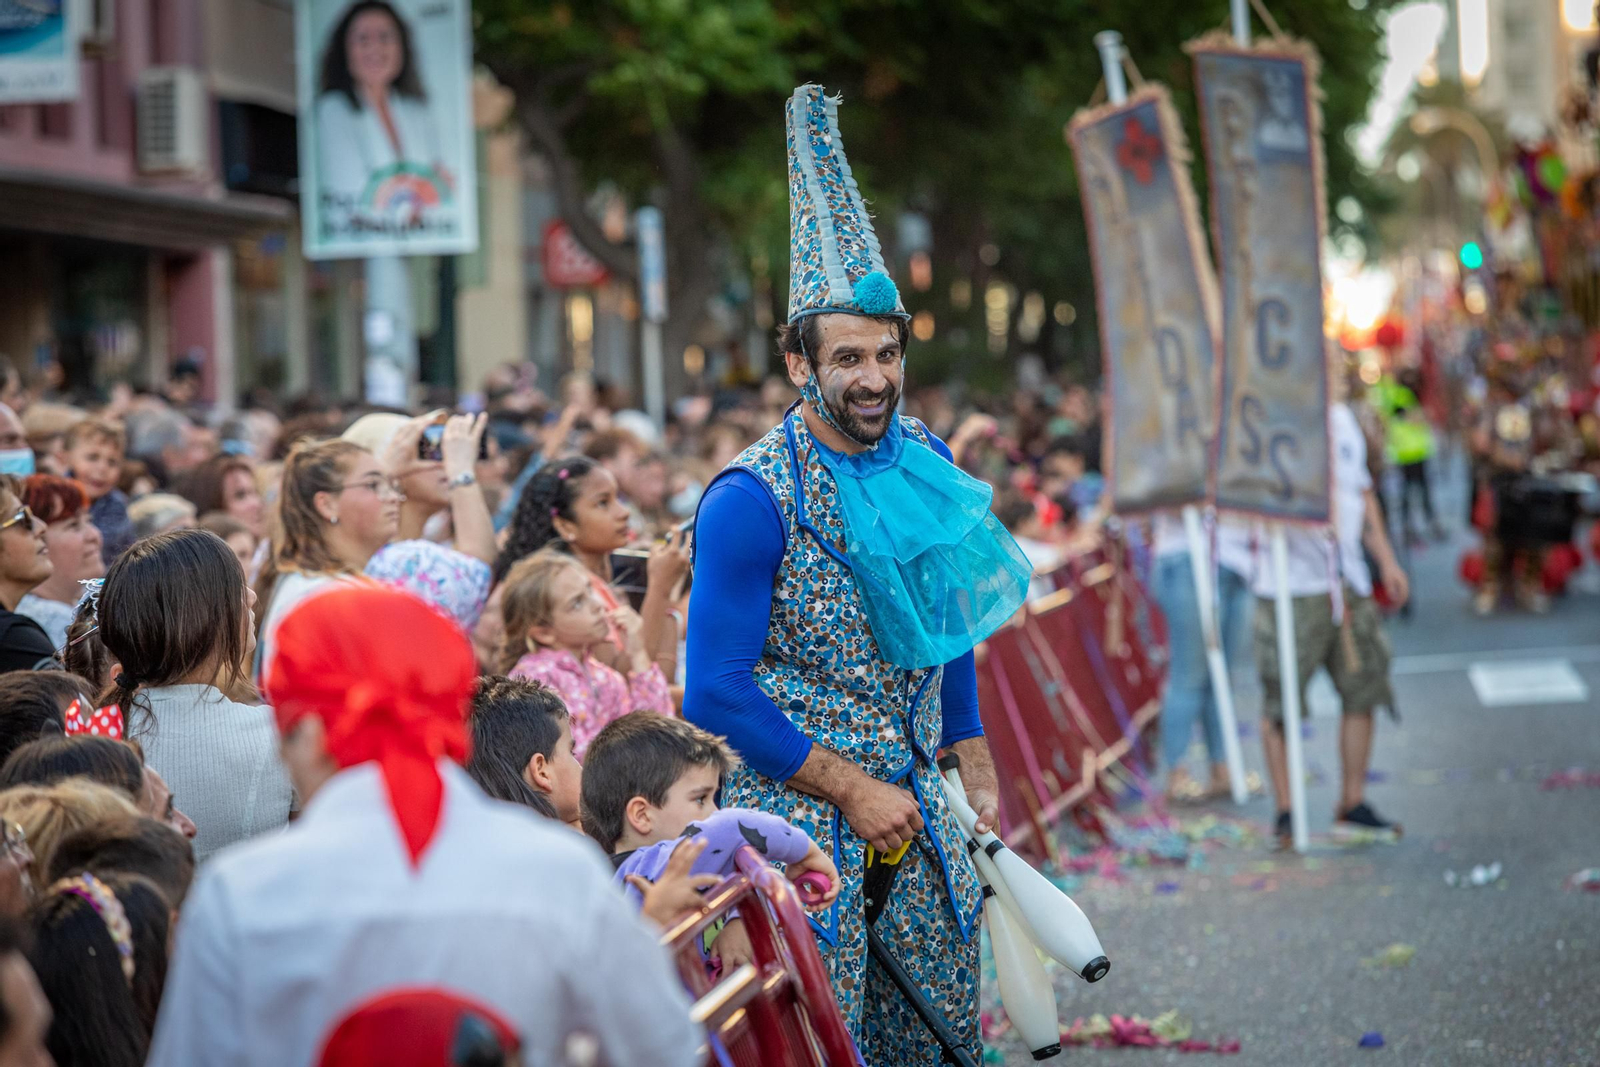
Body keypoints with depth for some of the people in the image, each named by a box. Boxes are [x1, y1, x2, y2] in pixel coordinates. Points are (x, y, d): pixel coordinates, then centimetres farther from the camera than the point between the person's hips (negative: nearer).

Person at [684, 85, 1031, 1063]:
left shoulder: (928, 463, 5)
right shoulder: (754, 499, -16)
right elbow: (717, 692, -16)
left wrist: (977, 776, 15)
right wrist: (852, 788, -14)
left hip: (917, 812, 6)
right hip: (798, 822, -6)